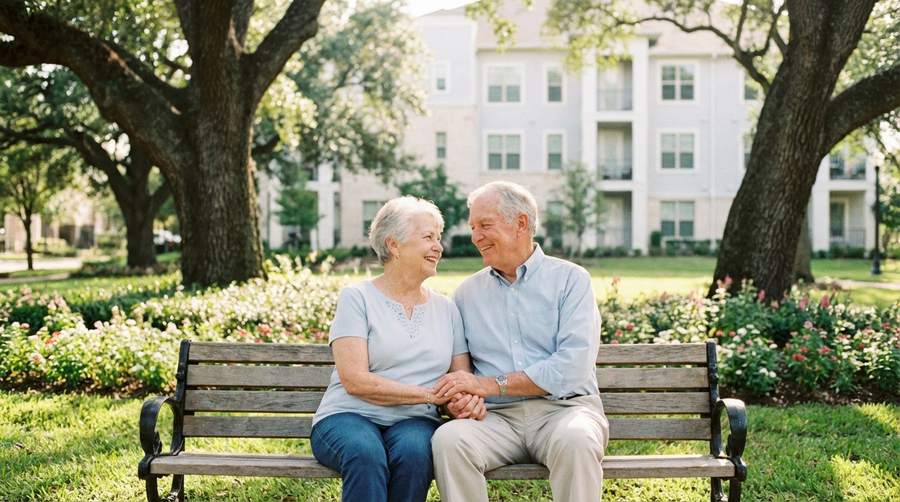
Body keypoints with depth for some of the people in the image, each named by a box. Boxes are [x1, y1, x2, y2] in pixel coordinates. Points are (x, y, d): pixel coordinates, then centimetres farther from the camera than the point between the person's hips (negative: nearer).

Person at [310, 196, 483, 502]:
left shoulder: (446, 309, 14)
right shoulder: (357, 298, 0)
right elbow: (354, 380, -10)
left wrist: (470, 397, -14)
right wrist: (431, 394, -14)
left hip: (414, 421, 3)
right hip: (349, 417, -3)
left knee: (413, 451, -32)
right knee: (365, 454, -36)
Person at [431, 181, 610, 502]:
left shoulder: (570, 279, 3)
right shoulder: (467, 292, 15)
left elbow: (574, 366, -10)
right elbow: (452, 364, 14)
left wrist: (490, 384, -13)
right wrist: (456, 397, -11)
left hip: (563, 407, -2)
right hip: (498, 417, 2)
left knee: (574, 440, -37)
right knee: (447, 439, -29)